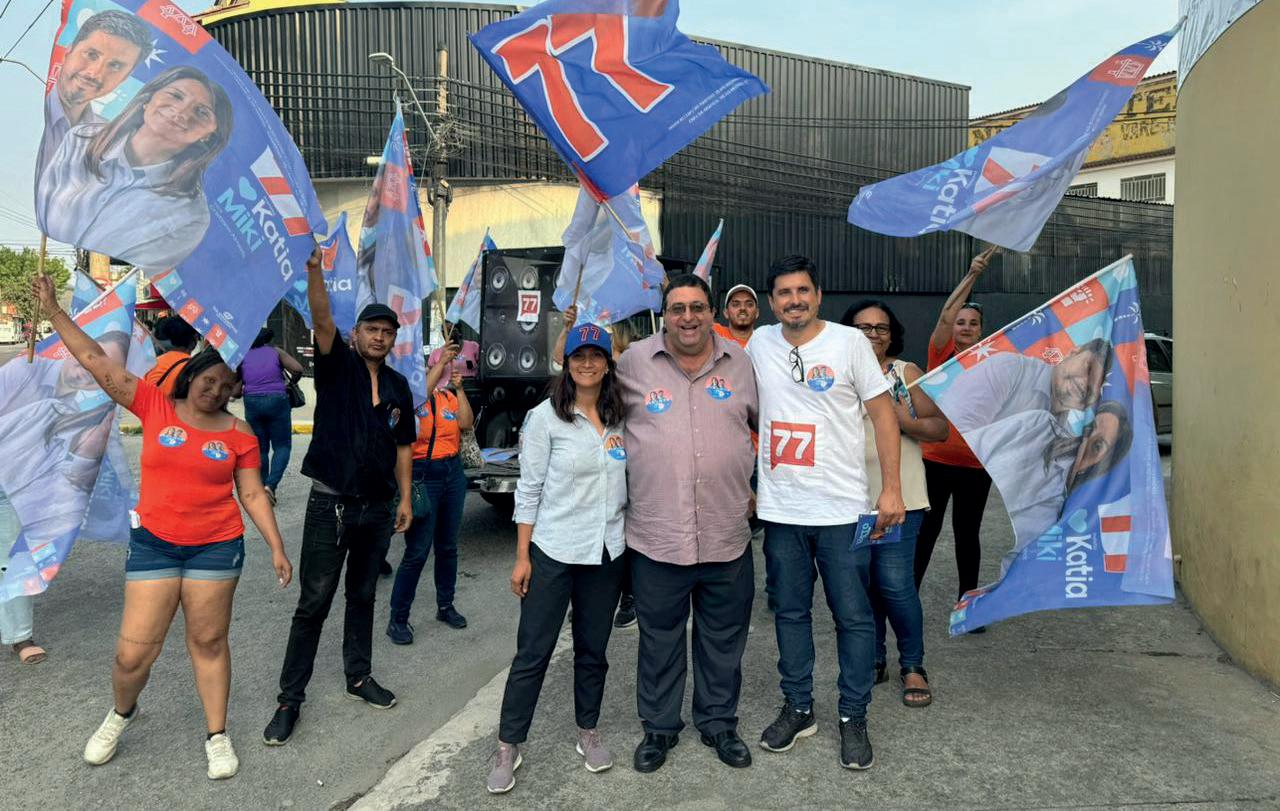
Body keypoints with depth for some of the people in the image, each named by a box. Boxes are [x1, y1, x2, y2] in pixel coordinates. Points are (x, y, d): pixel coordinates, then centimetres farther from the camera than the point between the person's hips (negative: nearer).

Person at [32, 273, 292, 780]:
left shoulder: (238, 434, -2)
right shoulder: (155, 407, -1)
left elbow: (252, 494, 0)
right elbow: (95, 360, -1)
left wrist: (277, 547, -3)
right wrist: (54, 311, -3)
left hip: (216, 547, -1)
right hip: (153, 543, 1)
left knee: (208, 643, 8)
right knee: (133, 652, 3)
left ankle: (217, 735, 25)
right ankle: (121, 713, 36)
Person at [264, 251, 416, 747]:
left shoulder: (399, 386, 8)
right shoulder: (337, 366, -4)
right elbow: (321, 320, -23)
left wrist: (405, 498, 8)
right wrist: (314, 268, -38)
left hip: (377, 509, 5)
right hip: (330, 504, -5)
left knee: (362, 598, 17)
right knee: (313, 605, -1)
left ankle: (359, 677, 32)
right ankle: (290, 699, 10)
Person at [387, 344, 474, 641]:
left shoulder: (448, 396, 13)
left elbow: (466, 423, 0)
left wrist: (459, 388, -7)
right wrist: (442, 362, -26)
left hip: (453, 472, 6)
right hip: (422, 474, -6)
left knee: (448, 547, 15)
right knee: (417, 552, -6)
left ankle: (445, 606, 30)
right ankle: (398, 619, 5)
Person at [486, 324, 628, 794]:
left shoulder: (621, 418, 3)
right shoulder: (546, 416, -8)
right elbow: (529, 489, -6)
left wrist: (634, 544, 9)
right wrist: (522, 556, -7)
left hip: (607, 552, 4)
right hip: (553, 550, -3)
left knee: (593, 649, 15)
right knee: (532, 652, 2)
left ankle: (588, 732, 33)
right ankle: (507, 747, 17)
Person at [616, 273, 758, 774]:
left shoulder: (741, 363, 5)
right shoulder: (634, 361, -1)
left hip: (728, 537, 2)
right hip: (656, 537, -1)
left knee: (723, 639, 16)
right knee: (659, 639, 13)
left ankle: (718, 722, 36)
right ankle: (659, 727, 33)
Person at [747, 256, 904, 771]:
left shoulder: (849, 342, -4)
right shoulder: (759, 344, 6)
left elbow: (883, 413, -2)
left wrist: (892, 488, -7)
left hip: (843, 509, -3)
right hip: (780, 509, 3)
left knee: (854, 617, 5)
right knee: (789, 612, 13)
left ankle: (853, 718, 21)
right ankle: (798, 709, 29)